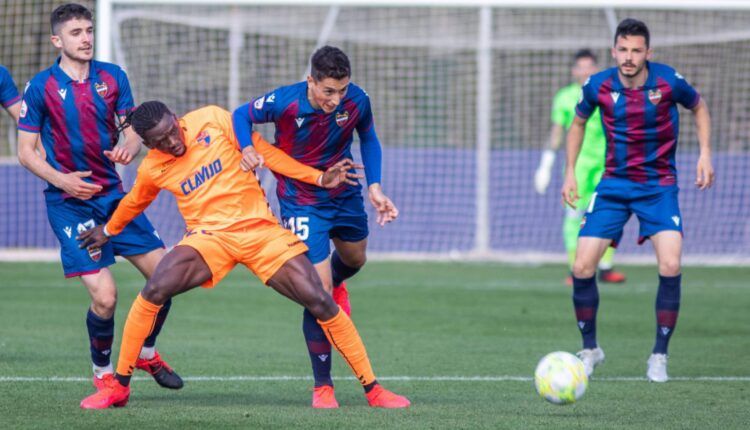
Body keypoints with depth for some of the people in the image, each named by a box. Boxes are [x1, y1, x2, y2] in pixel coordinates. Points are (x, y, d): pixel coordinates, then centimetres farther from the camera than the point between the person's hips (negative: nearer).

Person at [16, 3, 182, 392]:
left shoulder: (113, 77, 5)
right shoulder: (41, 86, -6)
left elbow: (134, 130, 8)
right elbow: (26, 152, -4)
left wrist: (129, 148, -17)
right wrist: (61, 180, -21)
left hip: (113, 195, 5)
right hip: (70, 204, -5)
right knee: (104, 297, -15)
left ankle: (147, 355, 25)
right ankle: (102, 373, 11)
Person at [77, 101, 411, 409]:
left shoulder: (213, 121, -6)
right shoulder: (152, 170, 1)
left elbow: (263, 151, 0)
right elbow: (134, 203, 23)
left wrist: (319, 178, -2)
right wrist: (109, 230, 38)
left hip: (260, 229, 0)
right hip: (209, 236, 0)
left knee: (320, 302, -11)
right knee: (153, 292, -23)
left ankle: (373, 390, 1)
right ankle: (118, 388, -9)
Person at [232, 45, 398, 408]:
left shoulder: (357, 101, -18)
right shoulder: (283, 102, -28)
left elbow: (368, 138, 3)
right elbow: (241, 115, -10)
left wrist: (374, 186, -6)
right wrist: (247, 149, -30)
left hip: (345, 193, 5)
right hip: (301, 201, -5)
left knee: (355, 259, 31)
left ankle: (336, 285, 71)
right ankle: (323, 386, -1)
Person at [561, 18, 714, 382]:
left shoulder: (669, 82, -13)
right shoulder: (598, 86, -9)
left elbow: (699, 108, 8)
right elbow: (578, 122, 12)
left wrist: (705, 154, -3)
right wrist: (570, 172, 6)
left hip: (659, 186, -2)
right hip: (613, 185, 2)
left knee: (670, 265, -21)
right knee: (582, 267, -9)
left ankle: (659, 356, -4)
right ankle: (590, 349, 15)